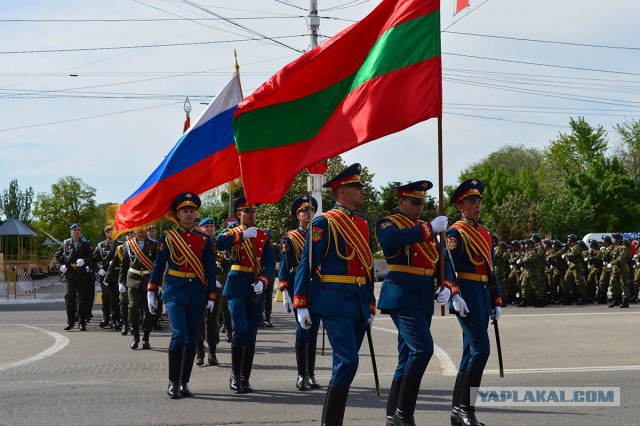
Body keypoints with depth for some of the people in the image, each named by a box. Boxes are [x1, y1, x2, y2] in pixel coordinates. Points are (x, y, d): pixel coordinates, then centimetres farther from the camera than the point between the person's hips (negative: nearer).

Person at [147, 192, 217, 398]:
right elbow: (158, 265, 6)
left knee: (191, 338, 4)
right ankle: (173, 382, -7)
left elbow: (211, 269, 7)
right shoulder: (168, 237, 3)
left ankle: (184, 383, 12)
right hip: (175, 291, -2)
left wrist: (211, 296, 2)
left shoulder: (204, 239, 7)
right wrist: (151, 292, 3)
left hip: (197, 294, 3)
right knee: (179, 334, -15)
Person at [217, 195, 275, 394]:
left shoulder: (263, 235, 11)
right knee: (240, 330, -16)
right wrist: (242, 236, -21)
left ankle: (245, 378, 12)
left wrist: (262, 281, -12)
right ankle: (235, 376, -3)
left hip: (256, 289, 4)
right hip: (237, 288, -3)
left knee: (251, 335, 5)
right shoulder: (233, 233, 4)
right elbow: (218, 244, -19)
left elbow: (271, 263, 4)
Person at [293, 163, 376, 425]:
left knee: (344, 364, 9)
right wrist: (301, 305, -12)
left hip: (359, 302, 8)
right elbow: (307, 264, -8)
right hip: (335, 302, -7)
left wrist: (370, 306, 18)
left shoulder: (363, 223, 15)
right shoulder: (325, 223, -7)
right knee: (348, 362, -14)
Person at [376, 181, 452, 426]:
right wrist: (429, 229, -24)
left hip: (424, 301, 8)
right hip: (402, 297, -8)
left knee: (409, 356, 9)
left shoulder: (425, 229, 20)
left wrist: (446, 287, -3)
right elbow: (391, 239, -27)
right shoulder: (388, 223, -2)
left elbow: (442, 261, 16)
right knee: (423, 348, -20)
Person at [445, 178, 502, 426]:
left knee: (471, 353, 8)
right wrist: (455, 294, -29)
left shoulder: (485, 234, 19)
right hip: (466, 296, -8)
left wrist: (496, 302, 18)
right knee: (481, 348, -17)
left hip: (483, 296, 8)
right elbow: (448, 266, -16)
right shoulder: (456, 233, -6)